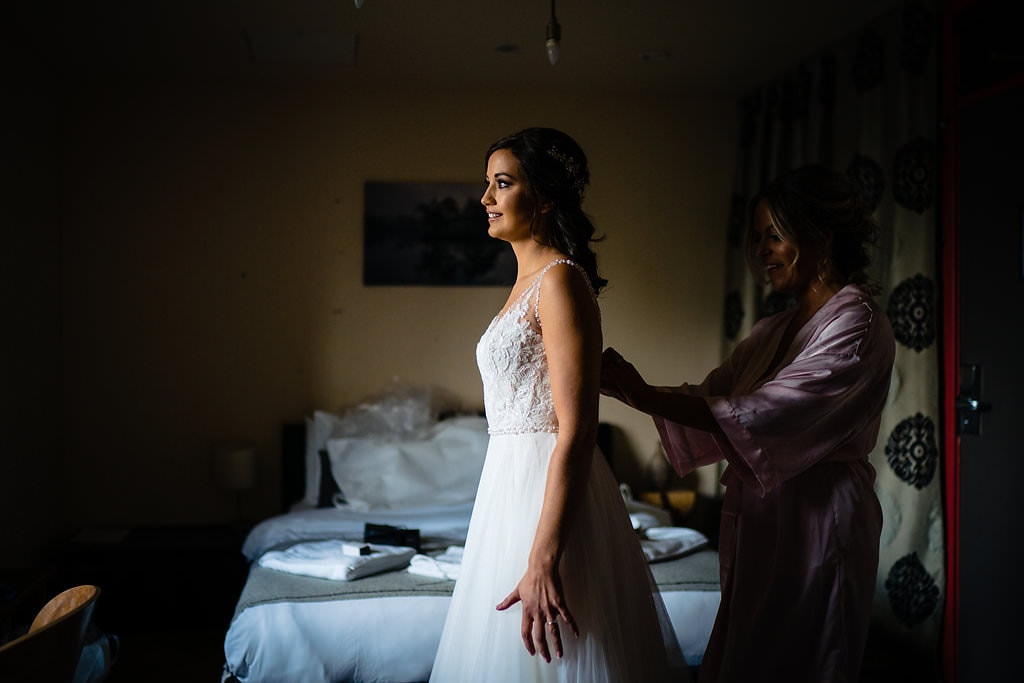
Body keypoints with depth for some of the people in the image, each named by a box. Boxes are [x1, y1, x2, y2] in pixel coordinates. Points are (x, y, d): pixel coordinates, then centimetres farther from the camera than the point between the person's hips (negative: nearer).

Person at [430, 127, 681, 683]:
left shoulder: (560, 280, -16)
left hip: (549, 493, -9)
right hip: (514, 481, 10)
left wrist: (542, 561, -26)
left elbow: (576, 432, -22)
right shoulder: (529, 280, 13)